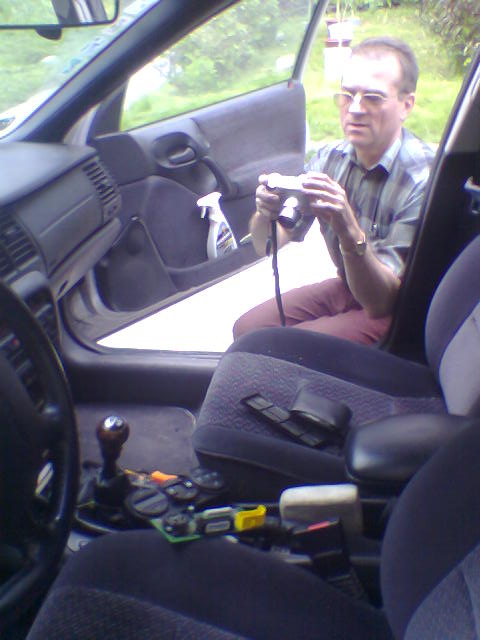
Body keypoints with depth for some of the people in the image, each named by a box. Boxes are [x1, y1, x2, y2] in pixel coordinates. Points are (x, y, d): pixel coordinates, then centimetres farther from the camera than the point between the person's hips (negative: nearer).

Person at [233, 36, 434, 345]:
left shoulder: (423, 179, -26)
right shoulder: (331, 158, -7)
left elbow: (381, 302, -29)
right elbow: (267, 246, -6)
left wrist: (350, 232, -45)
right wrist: (266, 214, -29)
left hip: (398, 312, -6)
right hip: (347, 286, 6)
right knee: (247, 329, -2)